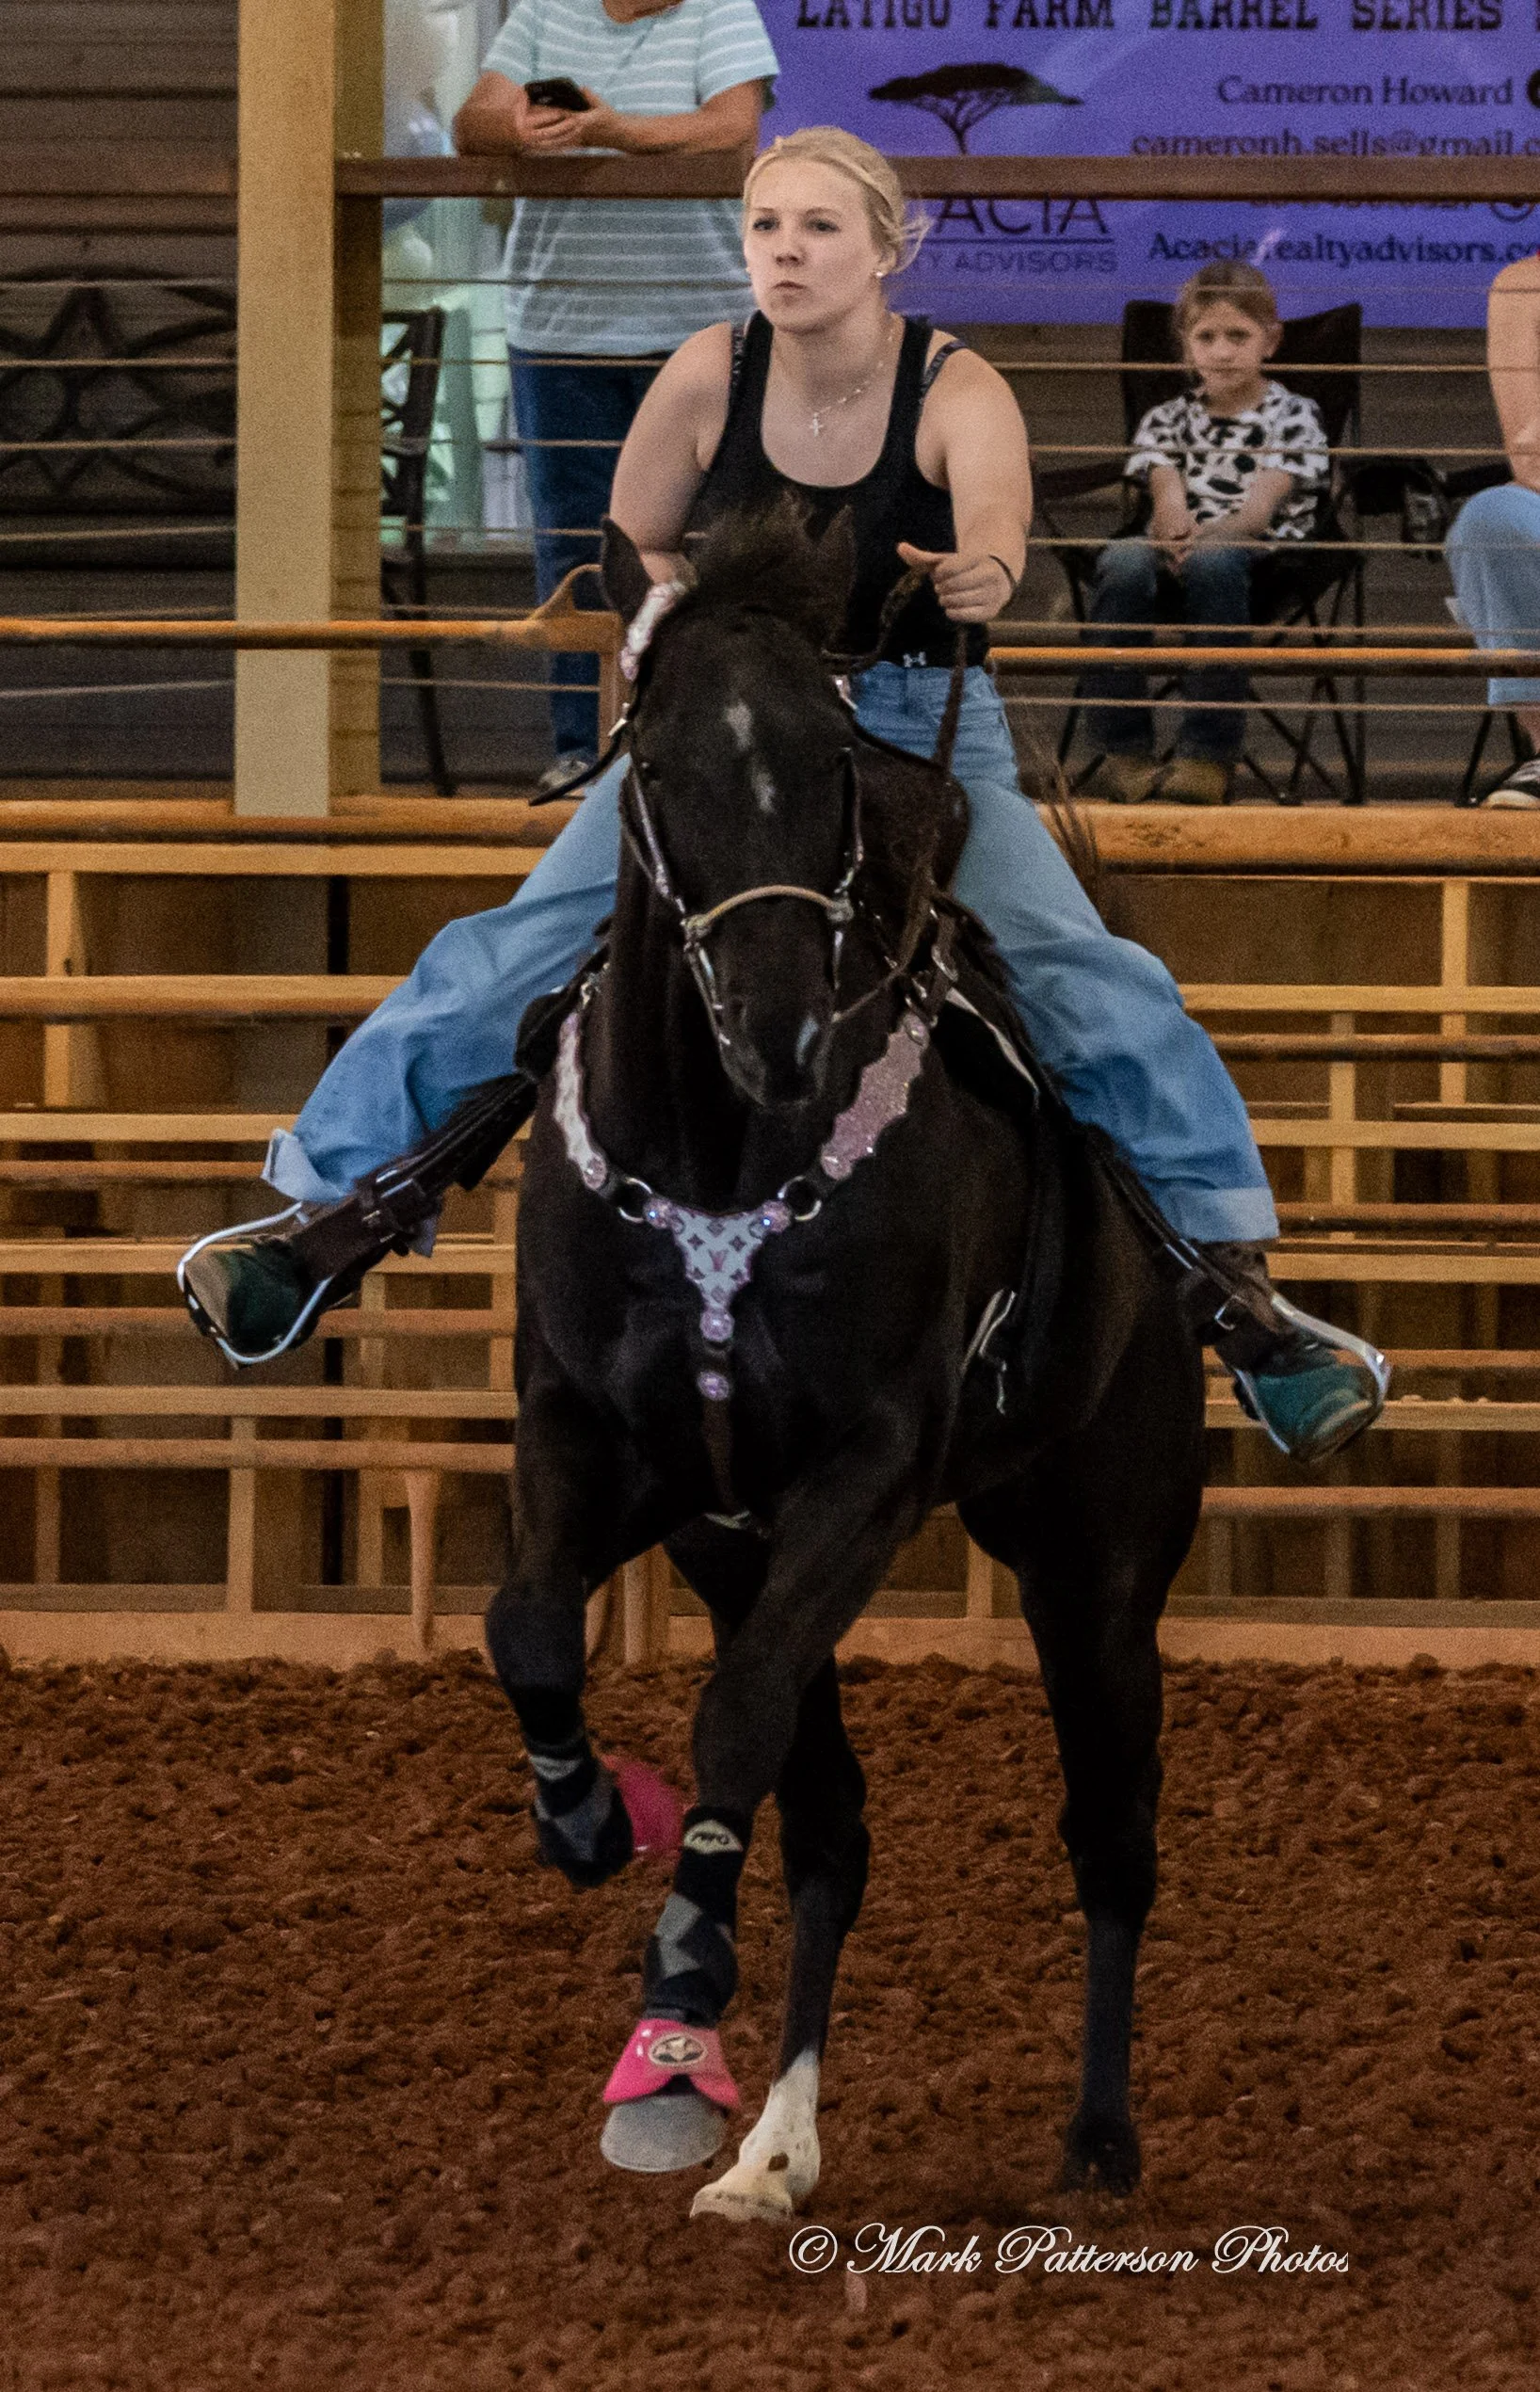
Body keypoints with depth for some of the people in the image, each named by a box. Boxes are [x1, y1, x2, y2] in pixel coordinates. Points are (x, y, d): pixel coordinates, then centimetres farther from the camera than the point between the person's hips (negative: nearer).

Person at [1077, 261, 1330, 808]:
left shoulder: (1292, 417, 8)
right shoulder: (1167, 420, 20)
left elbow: (1259, 509, -7)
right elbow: (1168, 496, 2)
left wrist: (1206, 536, -27)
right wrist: (1173, 529, -24)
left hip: (1260, 560, -3)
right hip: (1178, 553, 3)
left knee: (1213, 562, -40)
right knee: (1124, 562, -34)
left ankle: (1207, 753, -39)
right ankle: (1123, 747, -32)